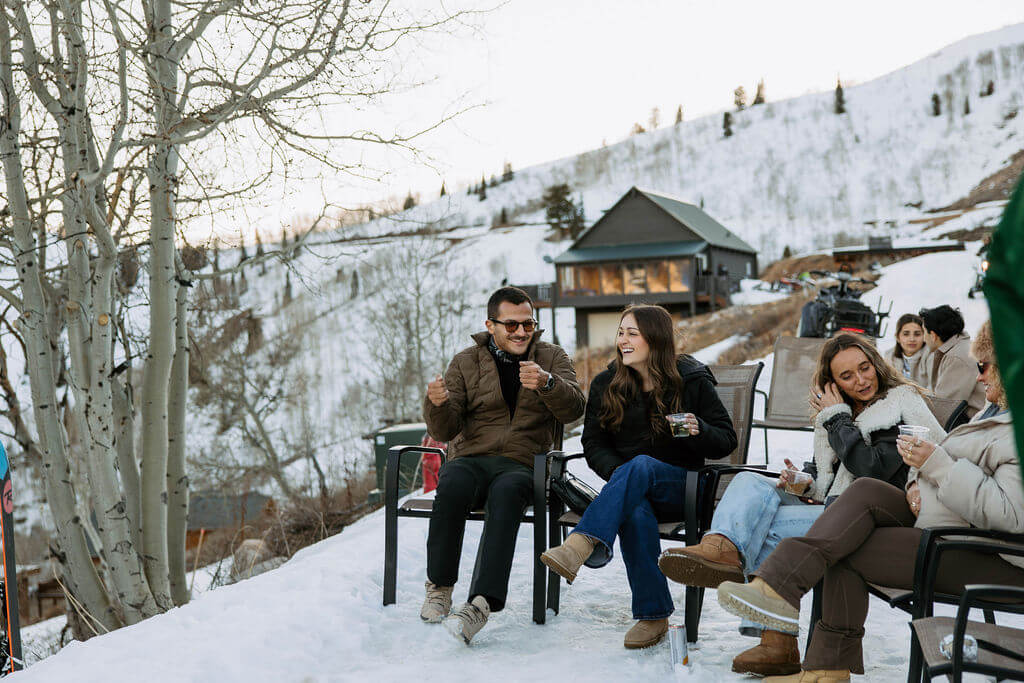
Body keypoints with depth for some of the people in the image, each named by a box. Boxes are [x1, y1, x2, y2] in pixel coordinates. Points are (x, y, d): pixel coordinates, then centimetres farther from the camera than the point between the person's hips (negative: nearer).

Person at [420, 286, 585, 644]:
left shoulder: (551, 358, 11)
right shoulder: (466, 362, 11)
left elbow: (573, 410, -7)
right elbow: (445, 431, 5)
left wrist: (547, 383, -28)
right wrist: (438, 404, -19)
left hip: (521, 465, -1)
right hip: (470, 459, 1)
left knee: (506, 492, -36)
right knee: (453, 486, -34)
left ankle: (481, 603, -40)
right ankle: (439, 585, -16)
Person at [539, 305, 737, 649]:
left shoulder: (693, 380, 1)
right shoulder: (606, 384, 9)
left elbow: (727, 440, 3)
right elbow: (593, 442, 9)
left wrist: (698, 431, -20)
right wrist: (616, 472, -12)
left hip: (682, 485, -2)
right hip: (629, 485, 2)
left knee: (641, 465, -37)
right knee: (636, 512, -35)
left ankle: (582, 543, -54)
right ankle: (653, 615, -28)